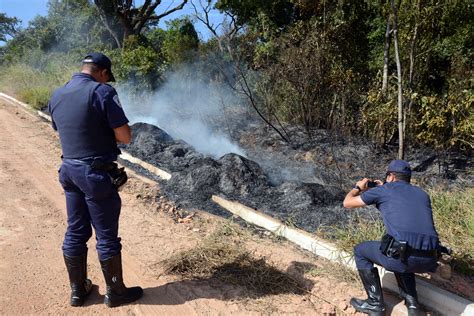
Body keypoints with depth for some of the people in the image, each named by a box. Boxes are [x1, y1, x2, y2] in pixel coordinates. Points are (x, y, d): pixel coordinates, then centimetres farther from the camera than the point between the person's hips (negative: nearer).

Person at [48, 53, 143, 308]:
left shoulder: (56, 95, 7)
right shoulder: (102, 92, -15)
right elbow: (125, 137, -17)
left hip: (69, 170, 7)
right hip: (97, 174, -7)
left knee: (75, 233, 16)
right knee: (107, 237, 5)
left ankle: (78, 290, 30)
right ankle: (115, 292, 21)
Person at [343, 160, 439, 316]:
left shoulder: (384, 190, 10)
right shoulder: (422, 194, 24)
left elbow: (347, 203, 17)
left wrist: (358, 187, 38)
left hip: (405, 255, -6)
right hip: (429, 260, 6)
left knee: (360, 251, 21)